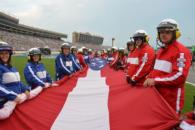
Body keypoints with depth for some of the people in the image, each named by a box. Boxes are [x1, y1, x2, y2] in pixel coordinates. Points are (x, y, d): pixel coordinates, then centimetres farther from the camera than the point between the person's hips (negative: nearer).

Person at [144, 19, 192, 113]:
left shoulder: (181, 51, -16)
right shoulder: (161, 50, 12)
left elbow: (180, 75, -24)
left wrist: (156, 80, -24)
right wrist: (149, 78, 2)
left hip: (172, 98, -8)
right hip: (157, 94, 8)